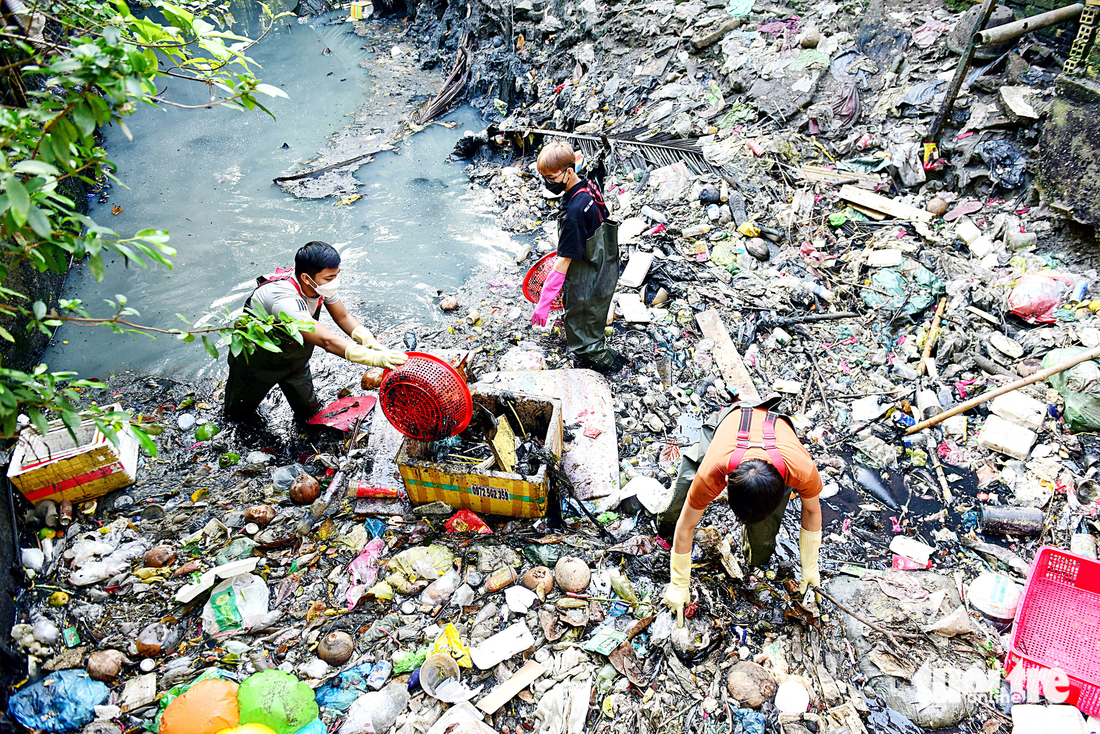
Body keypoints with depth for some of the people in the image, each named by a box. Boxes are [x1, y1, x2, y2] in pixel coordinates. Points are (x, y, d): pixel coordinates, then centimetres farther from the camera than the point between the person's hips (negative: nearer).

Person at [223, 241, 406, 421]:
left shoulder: (322, 283, -23)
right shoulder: (284, 299, -45)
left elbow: (342, 316, -9)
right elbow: (327, 341, -50)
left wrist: (369, 341, -27)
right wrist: (374, 358, -56)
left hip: (294, 356, 6)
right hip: (257, 357, -5)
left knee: (309, 411, 8)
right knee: (237, 412, 14)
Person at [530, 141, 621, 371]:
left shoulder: (574, 211, -34)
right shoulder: (589, 187, -6)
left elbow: (565, 259, -32)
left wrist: (544, 302, -29)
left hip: (586, 280, -9)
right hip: (605, 271, 9)